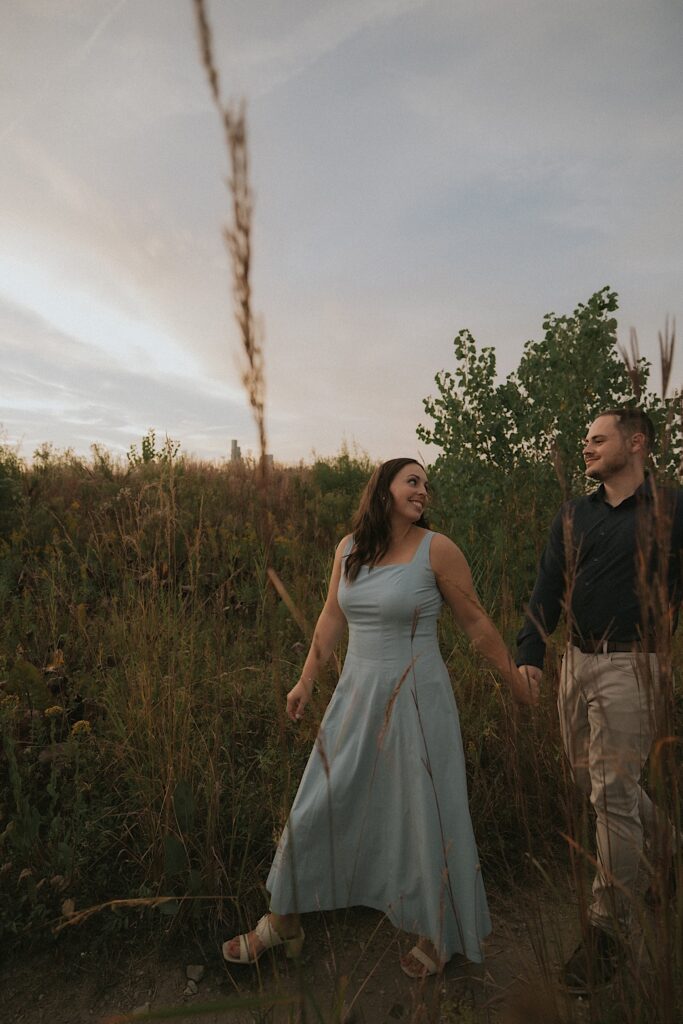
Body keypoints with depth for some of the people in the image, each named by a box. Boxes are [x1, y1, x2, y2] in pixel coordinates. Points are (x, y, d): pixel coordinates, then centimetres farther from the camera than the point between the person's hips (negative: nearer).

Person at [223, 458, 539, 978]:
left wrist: (516, 679, 3)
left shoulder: (437, 549, -12)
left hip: (416, 700, -4)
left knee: (426, 816, 10)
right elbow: (332, 617, 9)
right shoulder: (349, 547, 1)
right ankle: (283, 922, 36)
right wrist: (306, 681, 13)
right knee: (317, 808, 13)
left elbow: (476, 622, -4)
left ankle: (439, 934, 39)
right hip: (357, 695, 5)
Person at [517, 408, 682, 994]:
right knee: (588, 779, 17)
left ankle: (608, 930, 15)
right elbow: (548, 591, 6)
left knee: (613, 796, -2)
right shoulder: (573, 517, 9)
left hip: (630, 667, -6)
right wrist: (530, 654, -4)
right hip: (576, 662, 6)